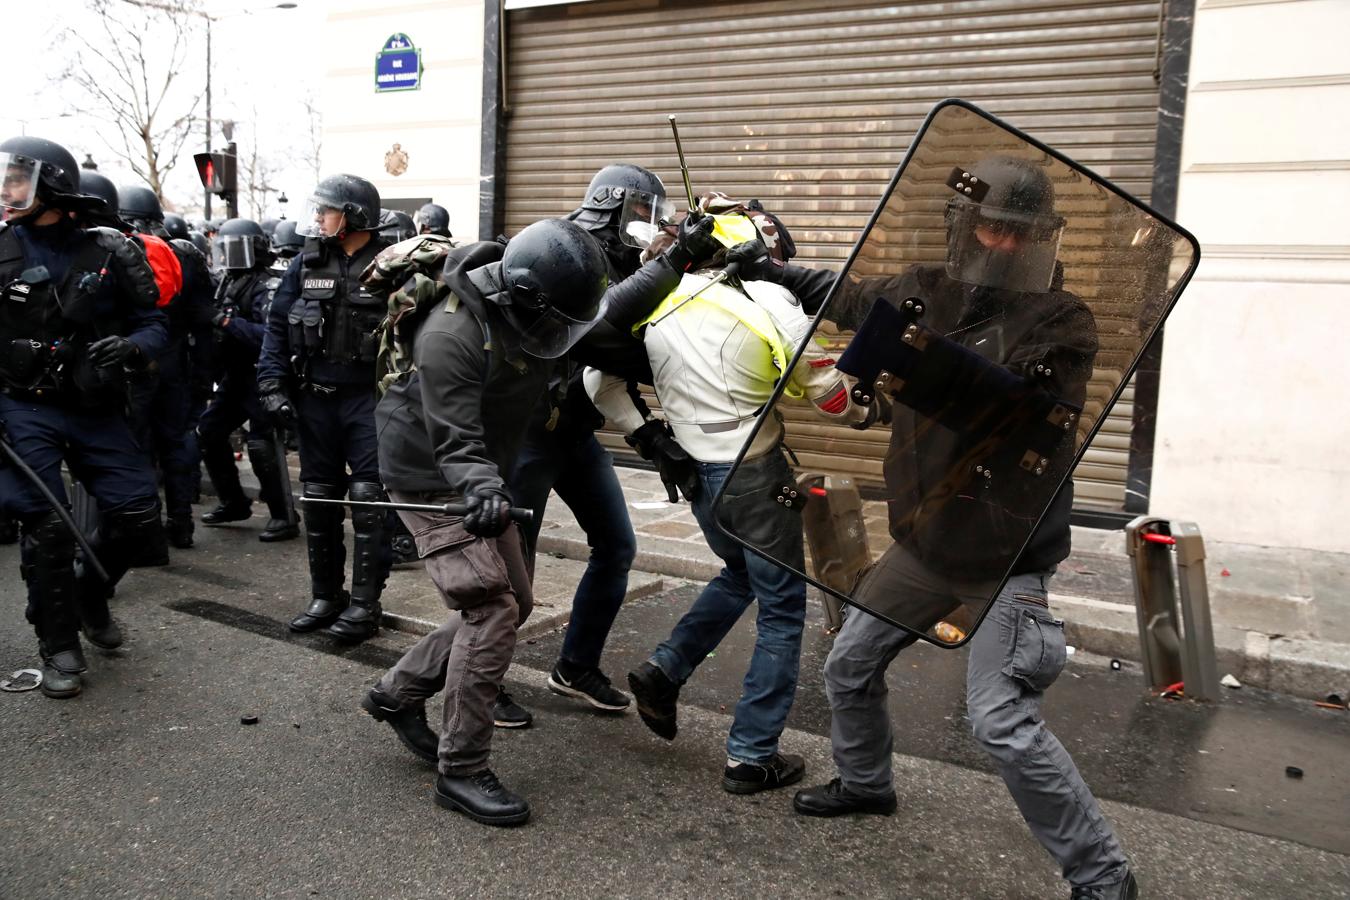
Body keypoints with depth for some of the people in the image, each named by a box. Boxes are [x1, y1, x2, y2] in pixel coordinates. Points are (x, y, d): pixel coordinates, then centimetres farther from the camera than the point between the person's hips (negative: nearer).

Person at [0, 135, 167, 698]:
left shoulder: (109, 254, -2)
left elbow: (154, 325, 2)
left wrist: (129, 347, -20)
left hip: (95, 409, 1)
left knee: (138, 511, -2)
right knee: (47, 526, -3)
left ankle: (90, 595, 28)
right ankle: (59, 647, 13)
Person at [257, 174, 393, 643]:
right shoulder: (306, 265, 7)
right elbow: (277, 326, 9)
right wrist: (273, 385, 0)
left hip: (368, 398, -4)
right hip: (315, 397, 5)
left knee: (368, 500, -4)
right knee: (318, 499, 10)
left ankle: (365, 603, 5)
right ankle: (325, 595, 23)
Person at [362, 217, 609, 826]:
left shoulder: (531, 303, -8)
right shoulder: (452, 333, -31)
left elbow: (620, 309, 11)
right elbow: (456, 444, -33)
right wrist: (485, 492, -47)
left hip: (481, 473, 9)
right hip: (430, 476, -9)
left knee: (514, 602, 11)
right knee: (491, 608, -17)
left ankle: (398, 693, 27)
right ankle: (461, 772, -5)